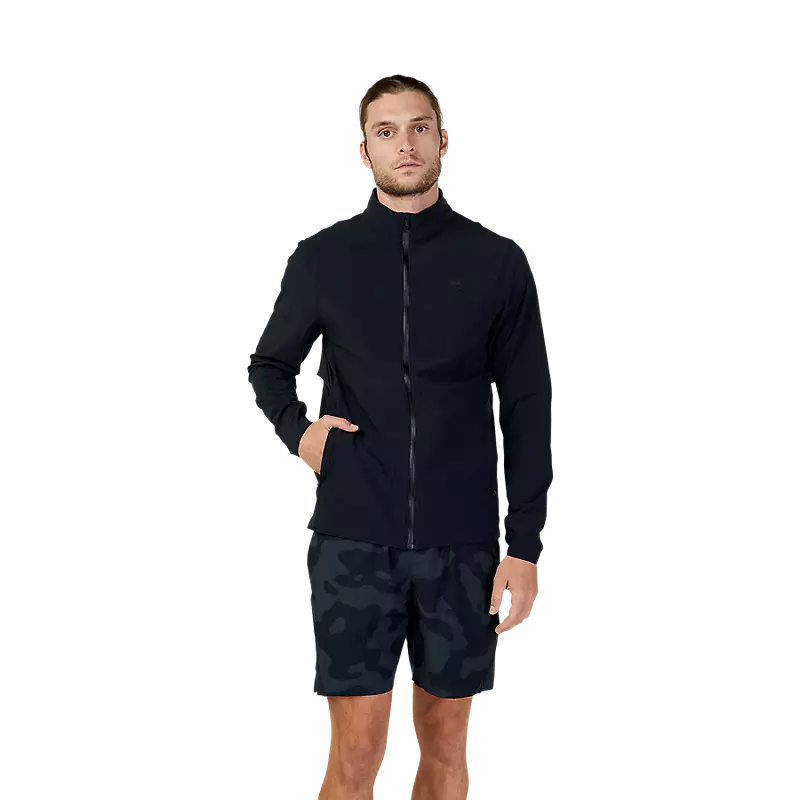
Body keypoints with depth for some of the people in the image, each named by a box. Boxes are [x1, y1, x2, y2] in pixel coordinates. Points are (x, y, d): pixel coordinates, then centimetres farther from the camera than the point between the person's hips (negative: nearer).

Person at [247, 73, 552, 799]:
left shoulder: (498, 262, 1)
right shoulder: (322, 258, 3)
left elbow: (526, 407, 2)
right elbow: (268, 366, 17)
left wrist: (525, 546, -3)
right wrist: (295, 430, -5)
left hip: (462, 543, 1)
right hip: (353, 540, 0)